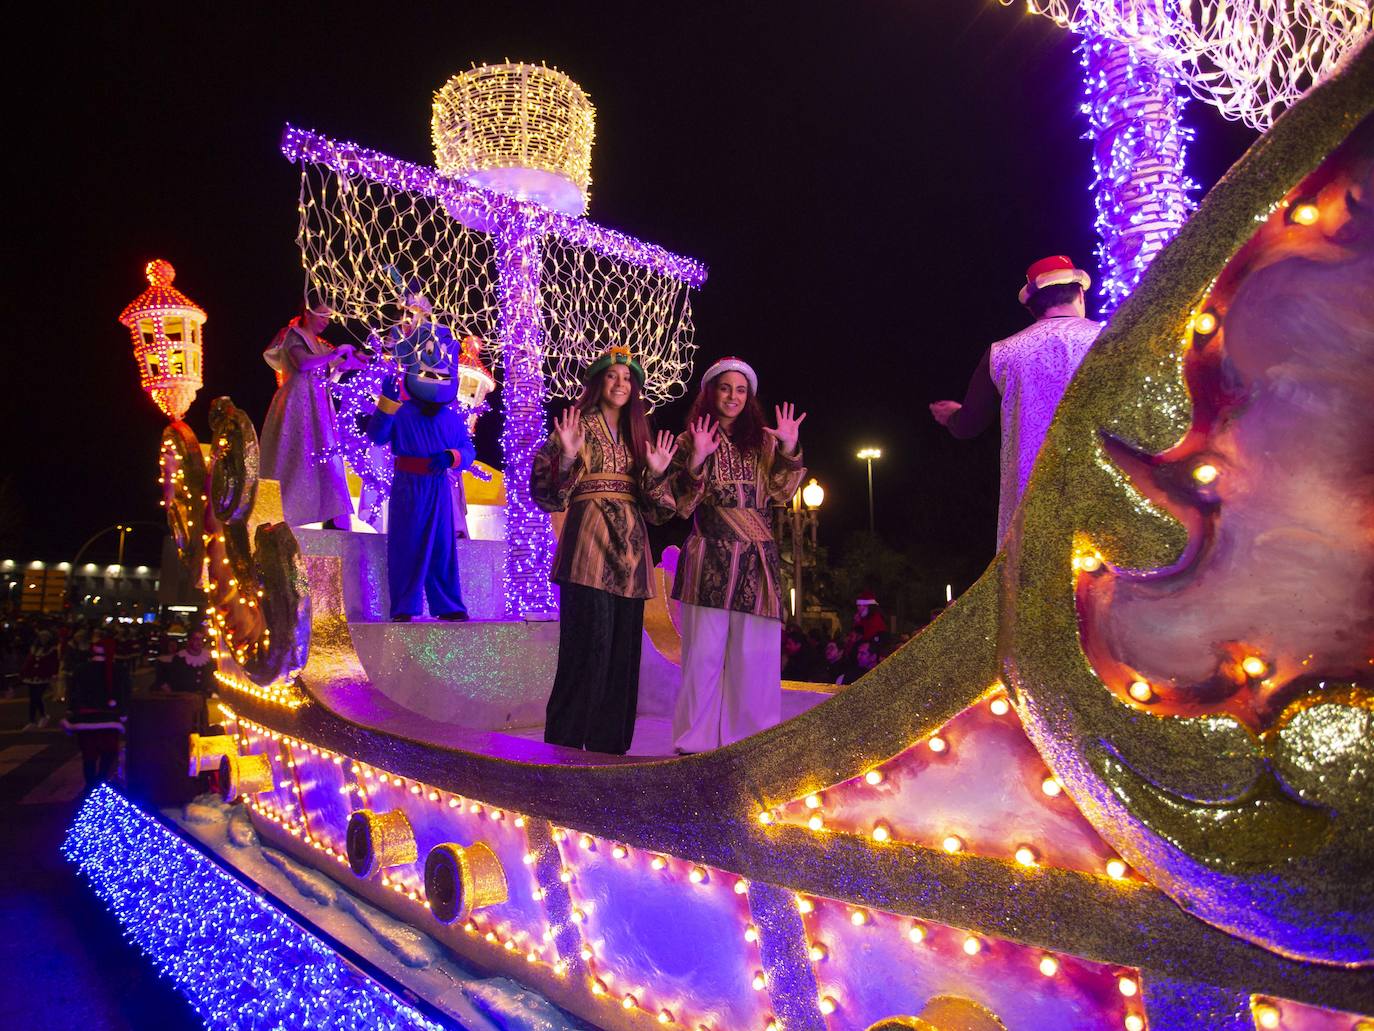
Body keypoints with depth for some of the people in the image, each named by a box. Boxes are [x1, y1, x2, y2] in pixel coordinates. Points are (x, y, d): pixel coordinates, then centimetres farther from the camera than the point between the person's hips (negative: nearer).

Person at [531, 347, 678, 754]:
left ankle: (609, 744, 14)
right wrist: (567, 456, -21)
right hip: (589, 537, -6)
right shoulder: (577, 424, 4)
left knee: (623, 647, 5)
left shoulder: (637, 434, 20)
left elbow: (652, 506, 16)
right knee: (589, 641, -12)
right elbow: (547, 488, -5)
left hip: (630, 544, 6)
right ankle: (565, 743, -2)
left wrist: (657, 471, -1)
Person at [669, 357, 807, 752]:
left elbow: (780, 493, 7)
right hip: (710, 555, -3)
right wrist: (696, 461, -13)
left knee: (755, 652, 0)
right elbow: (682, 505, 1)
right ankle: (697, 741, 1)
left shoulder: (762, 441, 17)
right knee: (705, 650, -6)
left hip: (756, 557, 3)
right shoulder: (691, 440, 10)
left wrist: (789, 450, -5)